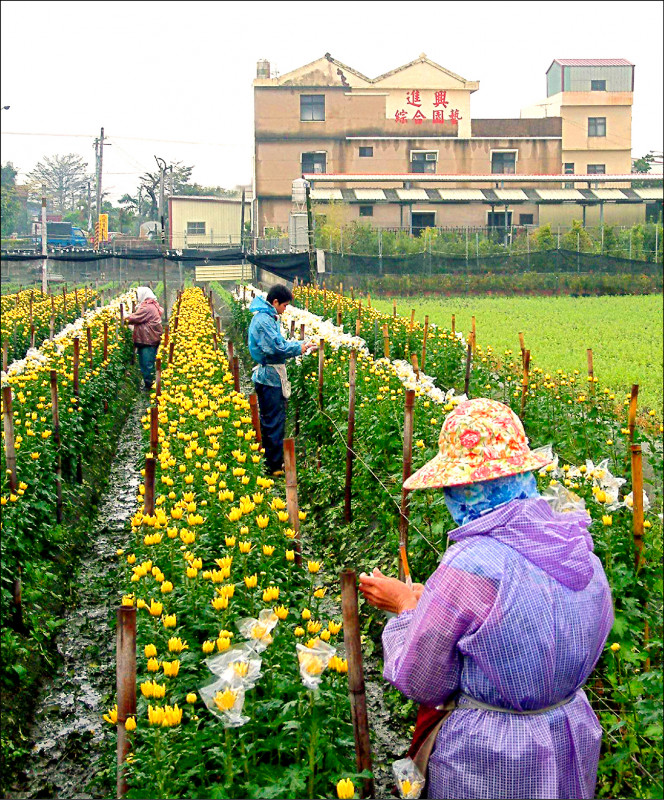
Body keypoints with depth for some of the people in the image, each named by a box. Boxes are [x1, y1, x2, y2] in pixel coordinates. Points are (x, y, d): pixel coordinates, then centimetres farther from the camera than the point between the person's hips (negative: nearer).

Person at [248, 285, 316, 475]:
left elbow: (278, 343, 20)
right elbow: (277, 348, -23)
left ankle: (269, 462, 23)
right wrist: (299, 349, -11)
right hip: (270, 376, -11)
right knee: (275, 422, -4)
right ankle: (274, 466, 1)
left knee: (270, 421, 15)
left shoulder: (268, 317, 14)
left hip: (268, 376, 11)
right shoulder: (264, 320, -18)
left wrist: (299, 345, 8)